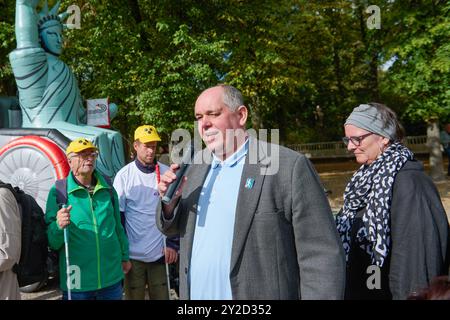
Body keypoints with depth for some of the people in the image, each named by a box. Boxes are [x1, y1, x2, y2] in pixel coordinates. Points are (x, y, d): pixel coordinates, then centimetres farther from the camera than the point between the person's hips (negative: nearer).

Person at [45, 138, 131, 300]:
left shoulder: (107, 188, 4)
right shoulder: (58, 191, -7)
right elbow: (52, 242, -7)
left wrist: (124, 257, 17)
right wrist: (59, 226, -27)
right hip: (77, 281, -3)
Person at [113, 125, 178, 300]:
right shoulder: (124, 176, -5)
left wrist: (172, 244, 1)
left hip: (160, 252, 2)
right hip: (134, 254, -1)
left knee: (161, 295, 11)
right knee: (134, 296, 10)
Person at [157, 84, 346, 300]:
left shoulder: (289, 166, -15)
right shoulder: (198, 165, 3)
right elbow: (172, 228, 10)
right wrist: (170, 201, -9)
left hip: (259, 292, -5)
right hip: (195, 293, 5)